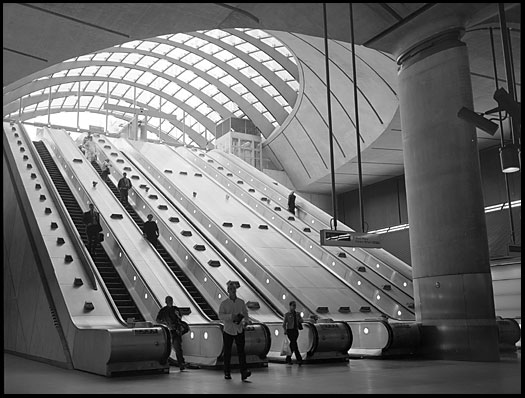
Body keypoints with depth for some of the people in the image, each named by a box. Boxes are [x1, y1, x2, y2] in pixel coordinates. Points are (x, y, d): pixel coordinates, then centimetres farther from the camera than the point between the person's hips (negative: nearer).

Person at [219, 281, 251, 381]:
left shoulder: (241, 302, 6)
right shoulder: (224, 303, -3)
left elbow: (245, 313, 16)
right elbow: (220, 316, -13)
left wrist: (246, 320, -4)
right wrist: (231, 316, -28)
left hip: (239, 330, 1)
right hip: (228, 330, -1)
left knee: (241, 351, -9)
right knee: (227, 352, 6)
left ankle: (244, 372, -15)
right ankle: (227, 373, 18)